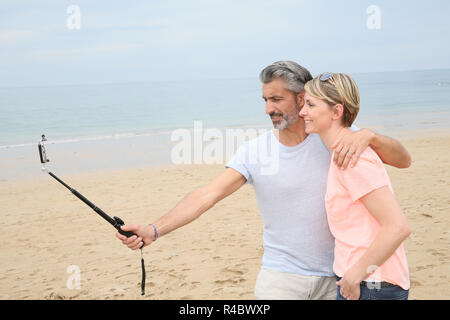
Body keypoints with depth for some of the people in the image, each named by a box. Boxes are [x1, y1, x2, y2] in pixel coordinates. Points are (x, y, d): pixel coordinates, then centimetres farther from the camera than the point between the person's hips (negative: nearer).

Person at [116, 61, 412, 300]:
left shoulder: (335, 141, -6)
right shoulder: (254, 151, -5)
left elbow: (403, 160, -6)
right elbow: (208, 194, -13)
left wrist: (368, 135, -26)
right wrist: (154, 230, -25)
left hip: (337, 278, 1)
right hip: (280, 279, 0)